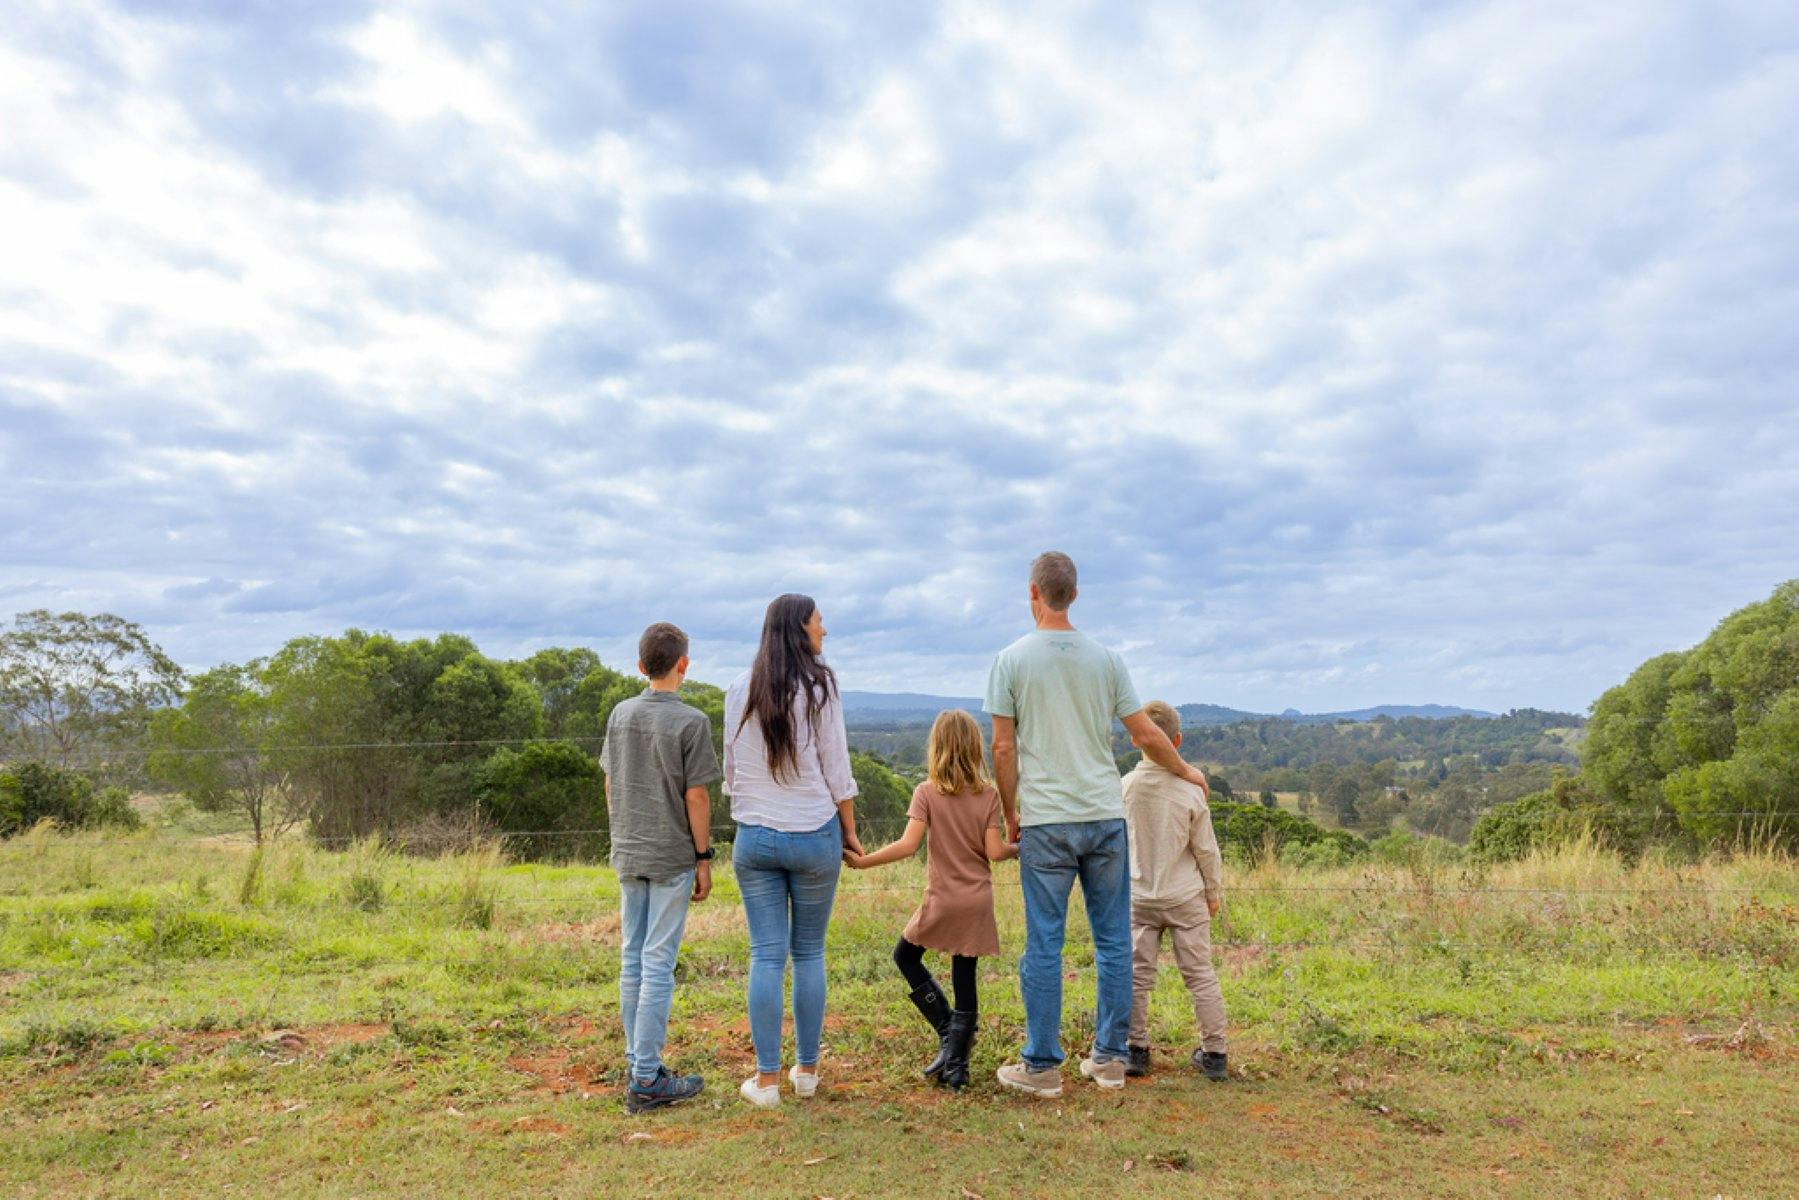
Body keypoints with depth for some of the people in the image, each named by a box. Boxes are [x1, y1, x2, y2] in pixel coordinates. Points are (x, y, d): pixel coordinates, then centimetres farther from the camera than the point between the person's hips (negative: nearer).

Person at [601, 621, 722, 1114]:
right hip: (671, 857, -6)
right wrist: (703, 858, -4)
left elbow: (611, 786, 10)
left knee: (632, 960, 12)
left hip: (628, 855, 6)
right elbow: (696, 797, -12)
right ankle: (646, 1081, 4)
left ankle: (640, 1067, 22)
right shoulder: (691, 722, -13)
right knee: (658, 964, -1)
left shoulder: (620, 714, 5)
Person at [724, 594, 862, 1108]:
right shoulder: (819, 687, -8)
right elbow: (837, 771, -4)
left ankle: (766, 1079, 10)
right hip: (814, 835, -2)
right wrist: (849, 833, 6)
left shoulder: (739, 691, 2)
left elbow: (730, 770, 8)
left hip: (754, 838, 2)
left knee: (766, 955, 6)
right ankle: (806, 1070, 21)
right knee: (810, 954, 11)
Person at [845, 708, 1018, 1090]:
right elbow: (994, 851, -8)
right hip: (978, 901, 3)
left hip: (942, 900, -3)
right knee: (964, 977, 9)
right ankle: (956, 1065, 13)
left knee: (905, 956, 19)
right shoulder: (989, 794, -3)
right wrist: (1018, 848, 12)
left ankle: (948, 1033, 12)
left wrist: (861, 861, -12)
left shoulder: (927, 792, -9)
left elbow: (908, 845, -19)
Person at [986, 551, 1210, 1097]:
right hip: (1106, 817, 3)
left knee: (1044, 945, 4)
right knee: (1113, 941, 12)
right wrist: (1187, 772, 25)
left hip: (1046, 823, -2)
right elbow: (1148, 735, 7)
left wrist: (1010, 816, 10)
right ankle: (1109, 1058, 20)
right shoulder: (1106, 659, 4)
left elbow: (1003, 750, -2)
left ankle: (1042, 1066, 12)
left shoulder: (1011, 660, -3)